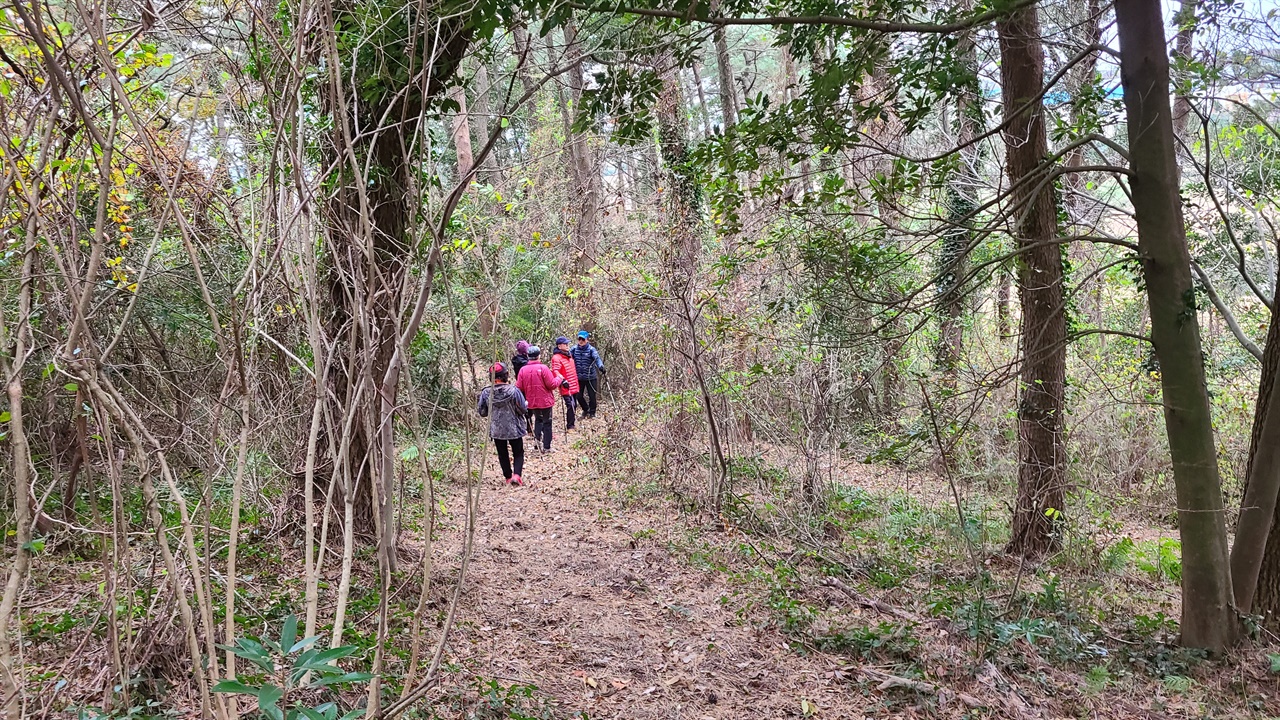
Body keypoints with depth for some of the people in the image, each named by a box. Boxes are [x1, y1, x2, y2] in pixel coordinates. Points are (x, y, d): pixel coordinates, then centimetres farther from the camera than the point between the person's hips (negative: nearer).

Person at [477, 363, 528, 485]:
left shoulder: (485, 393, -10)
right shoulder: (514, 391, -17)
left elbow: (482, 412, -1)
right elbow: (523, 410, -11)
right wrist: (526, 404, 10)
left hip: (496, 430, 2)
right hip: (514, 429, -2)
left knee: (502, 454, 18)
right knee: (518, 453, 13)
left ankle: (508, 477, 21)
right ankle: (517, 474, -6)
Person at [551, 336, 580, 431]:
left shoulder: (569, 356, 16)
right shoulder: (556, 358, -13)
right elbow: (555, 371, -25)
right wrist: (563, 380, -36)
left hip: (574, 387, 9)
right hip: (566, 388, -9)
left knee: (574, 406, 14)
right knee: (570, 406, -13)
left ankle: (571, 425, 25)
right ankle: (569, 427, -5)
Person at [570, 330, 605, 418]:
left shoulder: (591, 349, -10)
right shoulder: (574, 349, 1)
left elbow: (597, 358, -24)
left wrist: (601, 366, -43)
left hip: (591, 377, -3)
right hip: (579, 378, 3)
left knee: (592, 396, 5)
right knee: (579, 396, 12)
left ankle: (592, 412, 26)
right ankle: (585, 409, 38)